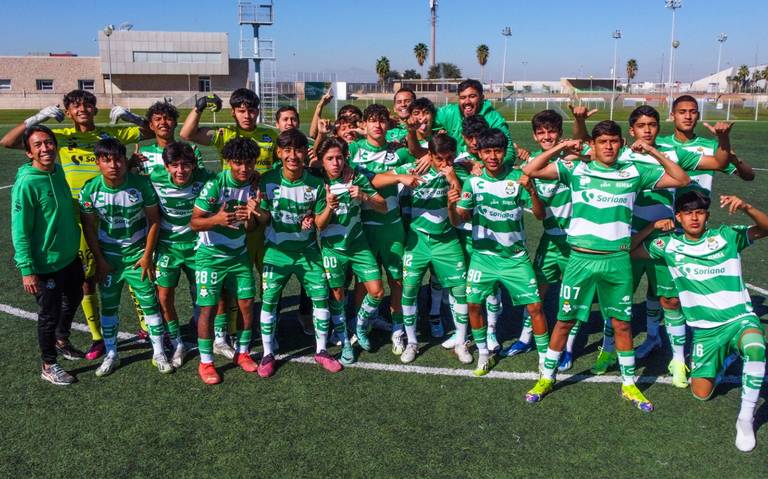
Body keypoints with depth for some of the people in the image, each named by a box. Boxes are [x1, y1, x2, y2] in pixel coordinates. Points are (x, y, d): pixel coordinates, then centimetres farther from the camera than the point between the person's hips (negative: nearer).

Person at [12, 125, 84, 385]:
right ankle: (49, 366, 28)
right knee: (49, 314, 8)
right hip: (46, 264, -8)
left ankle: (62, 341, 50)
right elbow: (20, 232, -20)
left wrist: (77, 242, 16)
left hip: (70, 256, 8)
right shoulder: (26, 183, -22)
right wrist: (27, 270, -20)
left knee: (73, 299, 25)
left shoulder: (58, 171, -1)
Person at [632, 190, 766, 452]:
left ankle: (746, 420, -20)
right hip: (704, 330, 3)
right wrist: (652, 227, -11)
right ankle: (721, 359, 37)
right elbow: (629, 250, 2)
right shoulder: (669, 245, -1)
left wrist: (747, 208, -35)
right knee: (701, 393, 4)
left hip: (740, 320, -3)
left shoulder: (727, 236, -7)